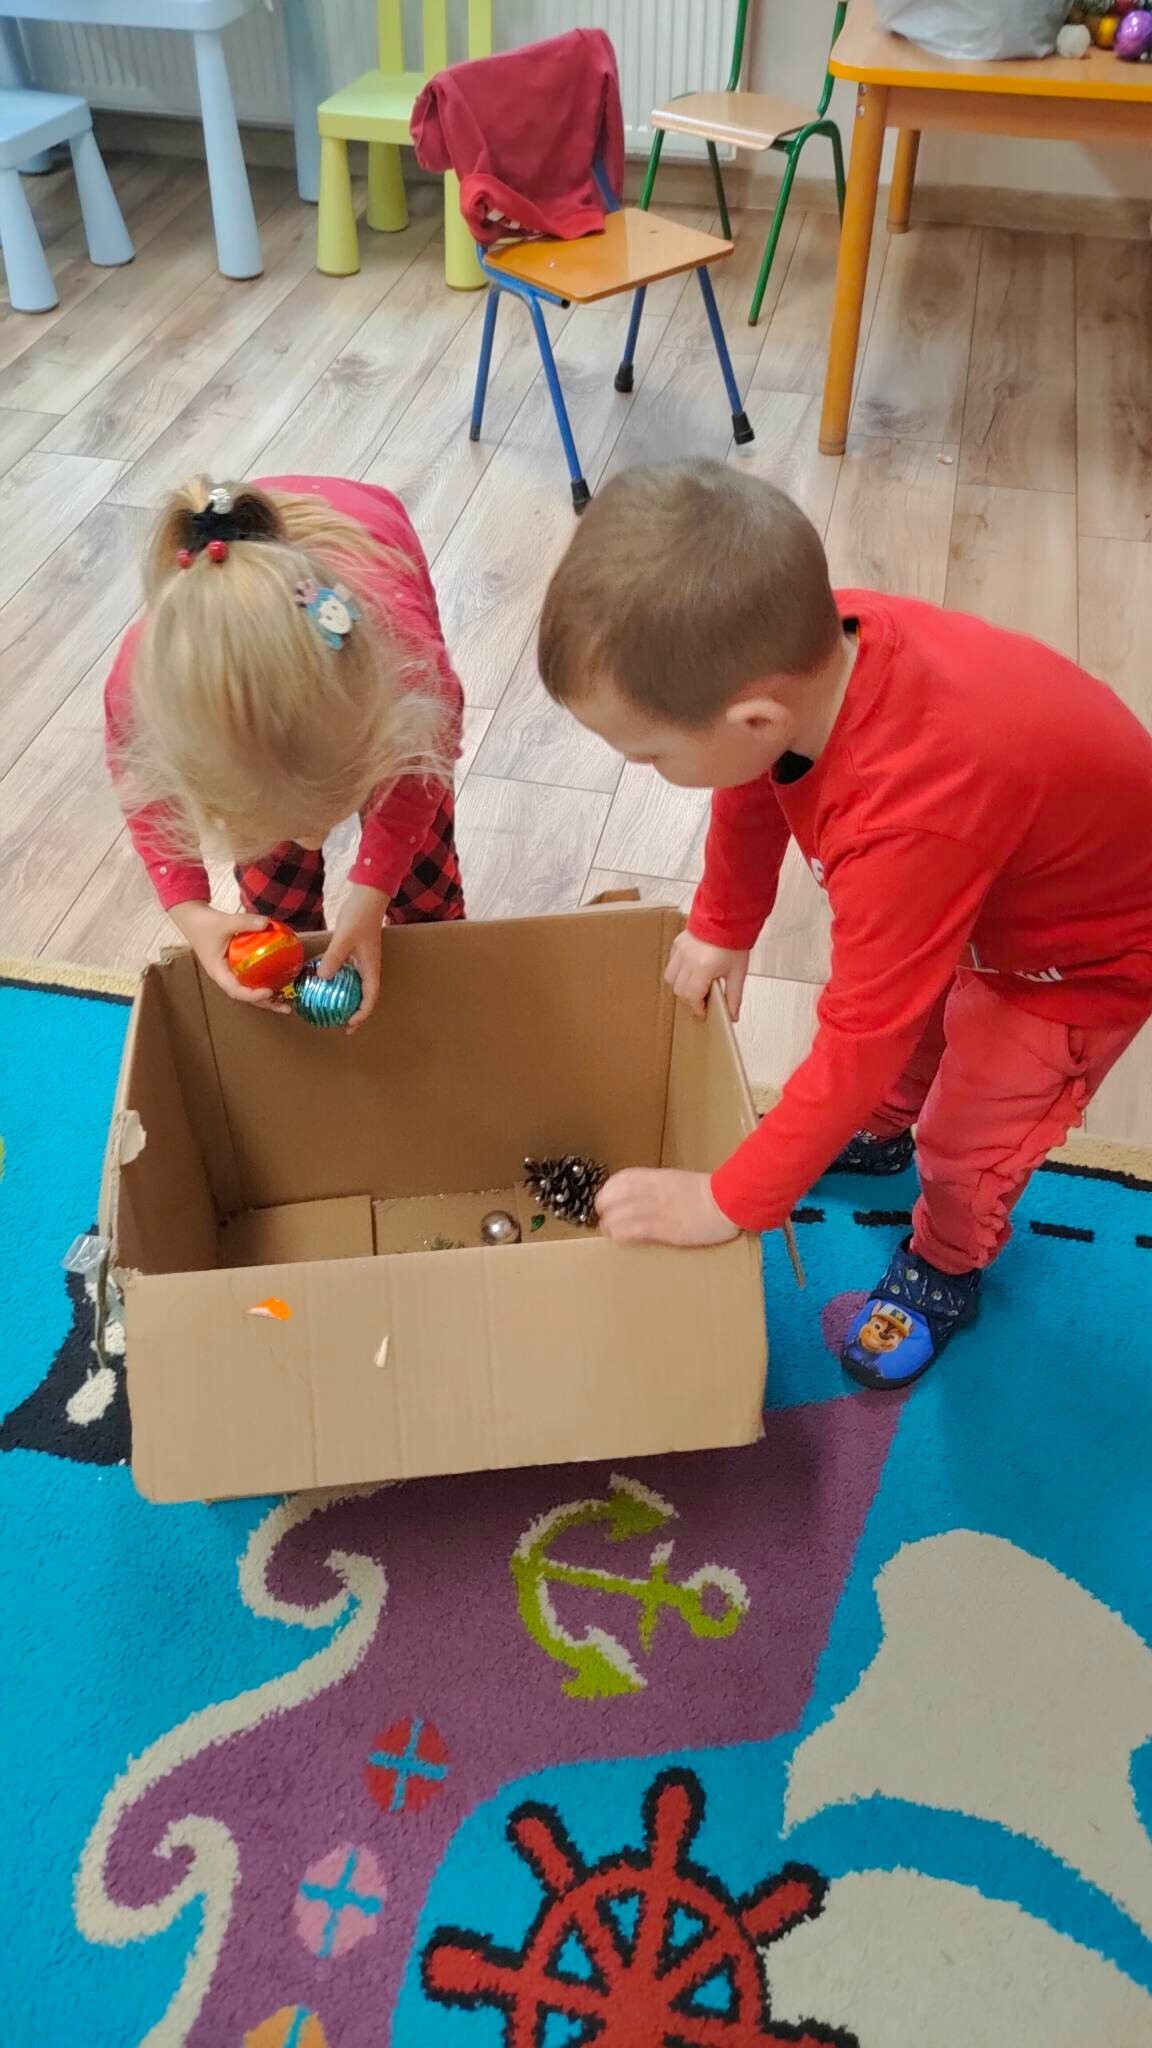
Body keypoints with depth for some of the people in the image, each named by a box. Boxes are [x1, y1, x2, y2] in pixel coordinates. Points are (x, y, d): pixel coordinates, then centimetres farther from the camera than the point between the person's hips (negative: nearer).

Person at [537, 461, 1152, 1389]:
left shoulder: (909, 823, -47)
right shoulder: (804, 650, -26)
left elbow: (859, 1040, -37)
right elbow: (754, 793, -4)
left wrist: (726, 1203, -26)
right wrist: (721, 928, 8)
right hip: (993, 885, 7)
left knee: (966, 1143, 5)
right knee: (905, 1001, 25)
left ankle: (948, 1260, 37)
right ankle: (879, 1128, 55)